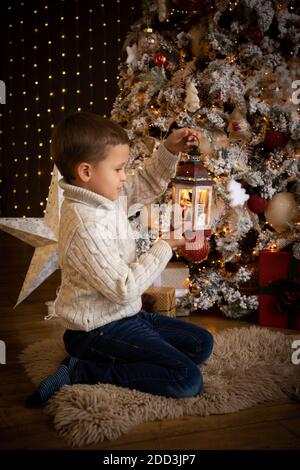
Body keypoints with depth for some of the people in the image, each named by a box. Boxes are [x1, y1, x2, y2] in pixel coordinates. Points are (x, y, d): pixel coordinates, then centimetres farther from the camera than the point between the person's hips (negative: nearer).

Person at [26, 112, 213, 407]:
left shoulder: (110, 197, 1)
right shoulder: (86, 226, -28)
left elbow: (148, 184, 19)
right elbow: (124, 288, -27)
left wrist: (169, 150, 2)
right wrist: (164, 248, -17)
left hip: (125, 315, 10)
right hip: (99, 330, -10)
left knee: (201, 344, 13)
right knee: (188, 381, -14)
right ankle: (80, 372, -9)